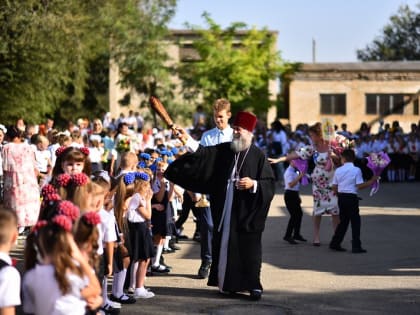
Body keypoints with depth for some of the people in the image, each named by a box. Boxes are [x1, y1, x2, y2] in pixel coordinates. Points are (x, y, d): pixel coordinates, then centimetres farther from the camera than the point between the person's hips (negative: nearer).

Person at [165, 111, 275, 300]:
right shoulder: (224, 150, 8)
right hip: (225, 211, 4)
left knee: (249, 249, -1)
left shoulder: (258, 156, -4)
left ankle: (253, 285, 8)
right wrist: (188, 140, -7)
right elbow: (204, 153, 3)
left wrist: (254, 184, -20)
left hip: (247, 213, -4)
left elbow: (270, 183, -4)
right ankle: (226, 283, 18)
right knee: (224, 246, 7)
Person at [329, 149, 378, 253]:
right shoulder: (356, 170, -8)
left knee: (343, 221, 17)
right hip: (351, 197, -5)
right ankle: (356, 247, -1)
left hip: (341, 197, 5)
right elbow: (360, 186, -13)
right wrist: (372, 181, -4)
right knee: (355, 222, 2)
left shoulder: (338, 170, 4)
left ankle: (335, 243, 19)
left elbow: (334, 187, 5)